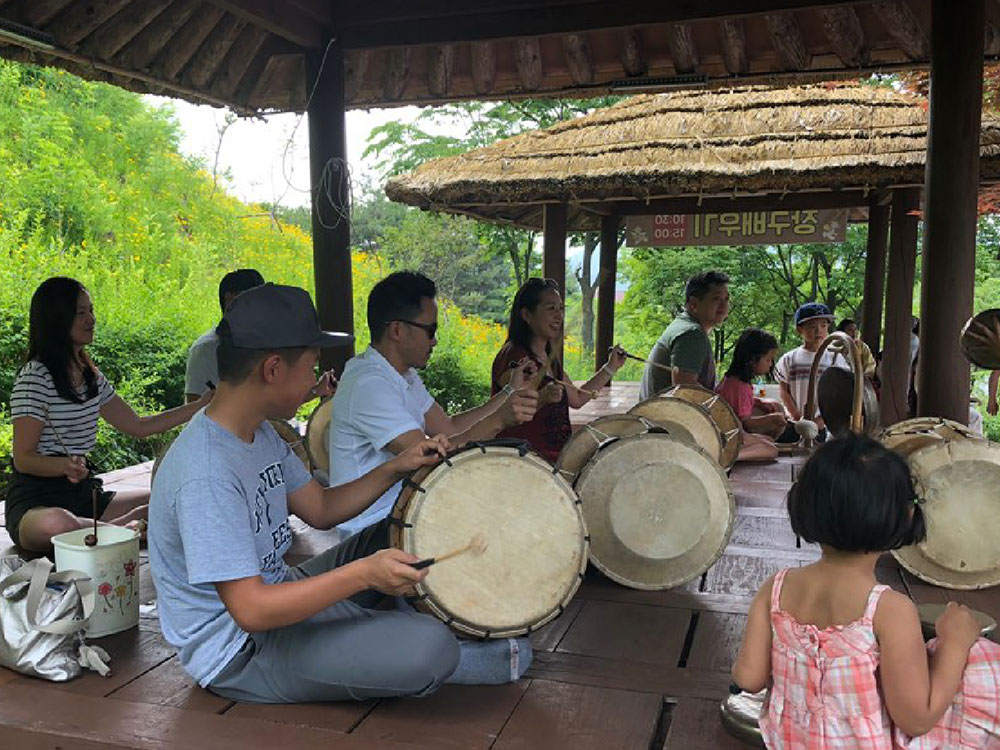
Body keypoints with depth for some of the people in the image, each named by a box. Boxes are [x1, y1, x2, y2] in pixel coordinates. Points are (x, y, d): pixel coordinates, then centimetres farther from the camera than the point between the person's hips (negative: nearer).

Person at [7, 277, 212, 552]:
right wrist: (66, 465, -34)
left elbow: (138, 426, 15)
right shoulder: (35, 378, -12)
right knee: (57, 524, -42)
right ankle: (120, 529, -18)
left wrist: (202, 405, 10)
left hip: (83, 494, 7)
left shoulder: (91, 376, 12)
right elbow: (23, 459, -13)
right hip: (36, 500, -7)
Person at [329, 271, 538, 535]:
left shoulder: (405, 375, 10)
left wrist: (510, 393, 4)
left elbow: (449, 429, 9)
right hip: (373, 529, -9)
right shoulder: (369, 385, -23)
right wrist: (499, 419, -30)